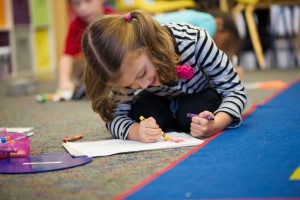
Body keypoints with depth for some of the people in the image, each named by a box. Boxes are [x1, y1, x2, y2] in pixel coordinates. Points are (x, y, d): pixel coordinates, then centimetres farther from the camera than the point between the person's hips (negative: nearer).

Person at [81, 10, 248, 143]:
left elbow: (235, 90, -31)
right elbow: (115, 117, -28)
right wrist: (137, 131, -51)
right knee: (140, 116, -27)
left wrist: (215, 125, -50)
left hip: (201, 95, -2)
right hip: (162, 102, 3)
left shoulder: (193, 40, -39)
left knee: (190, 115, -33)